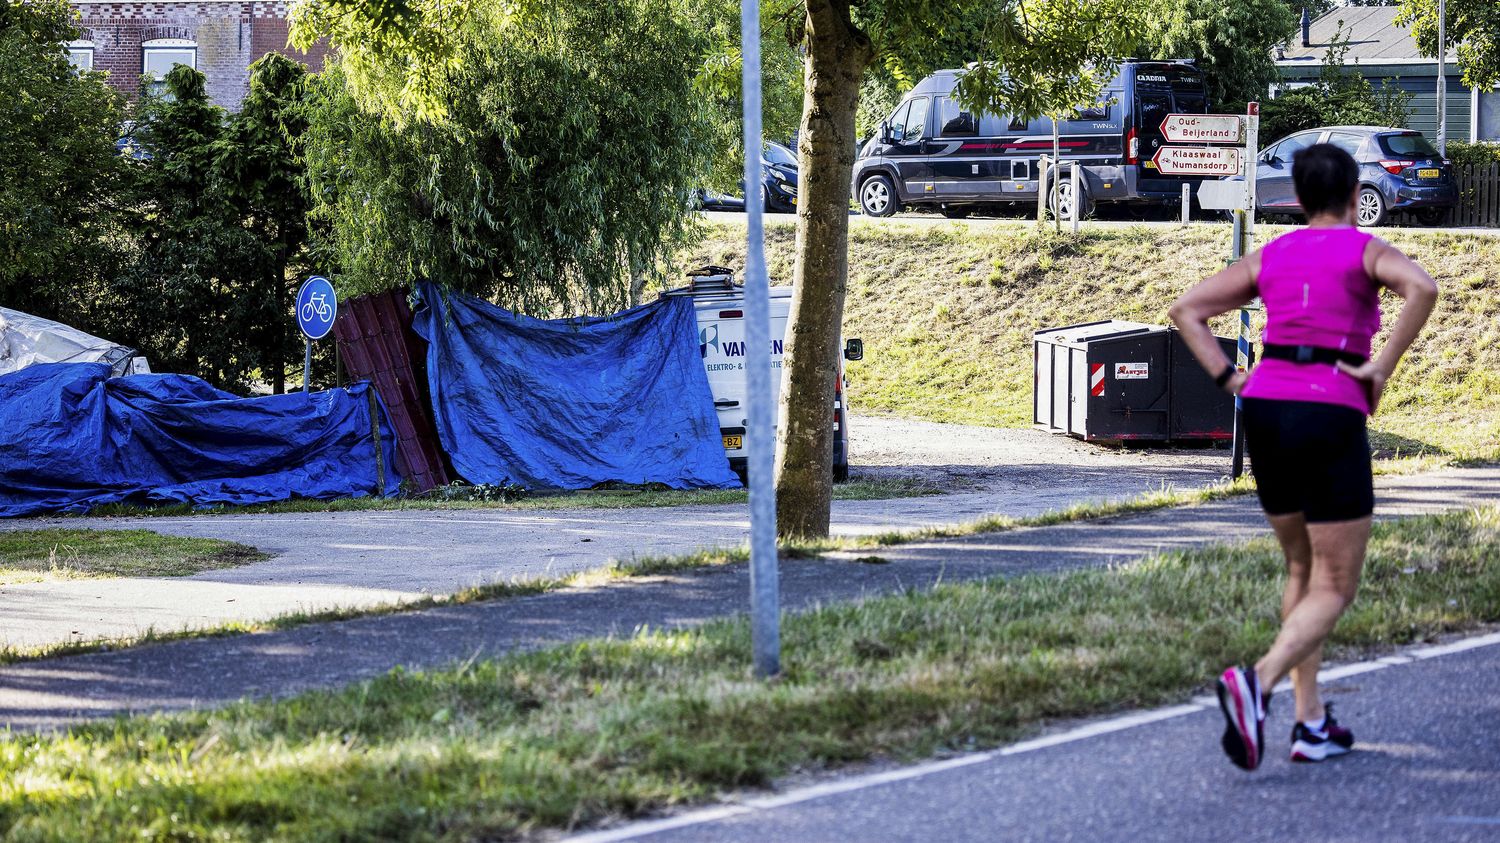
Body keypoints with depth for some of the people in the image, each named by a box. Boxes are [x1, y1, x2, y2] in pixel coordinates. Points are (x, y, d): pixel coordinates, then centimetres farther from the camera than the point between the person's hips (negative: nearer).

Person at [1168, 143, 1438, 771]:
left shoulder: (1270, 257, 14)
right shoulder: (1368, 250, 1)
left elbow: (1186, 310, 11)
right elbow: (1422, 288, -21)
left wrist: (1230, 380, 7)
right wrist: (1381, 368, -13)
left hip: (1265, 412, 5)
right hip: (1331, 419, -5)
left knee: (1302, 571, 21)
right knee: (1335, 590, 0)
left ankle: (1311, 723, 15)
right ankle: (1256, 682, -26)